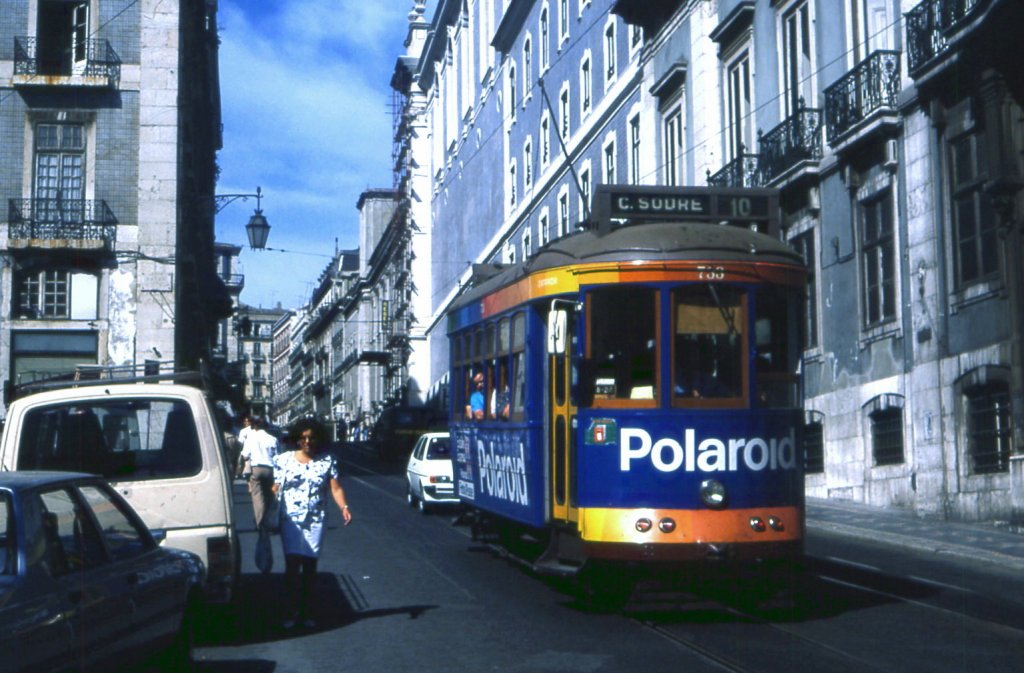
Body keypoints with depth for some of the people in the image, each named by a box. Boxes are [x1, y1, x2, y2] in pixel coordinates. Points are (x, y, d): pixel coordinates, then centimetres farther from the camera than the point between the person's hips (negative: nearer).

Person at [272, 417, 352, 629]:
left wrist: (344, 507, -18)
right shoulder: (283, 460, 5)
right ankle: (290, 612, -3)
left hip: (315, 521, 1)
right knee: (292, 564, -10)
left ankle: (307, 613, 15)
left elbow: (336, 488, -1)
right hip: (290, 520, -1)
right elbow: (275, 489, 4)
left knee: (310, 565, 5)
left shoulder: (327, 461, 5)